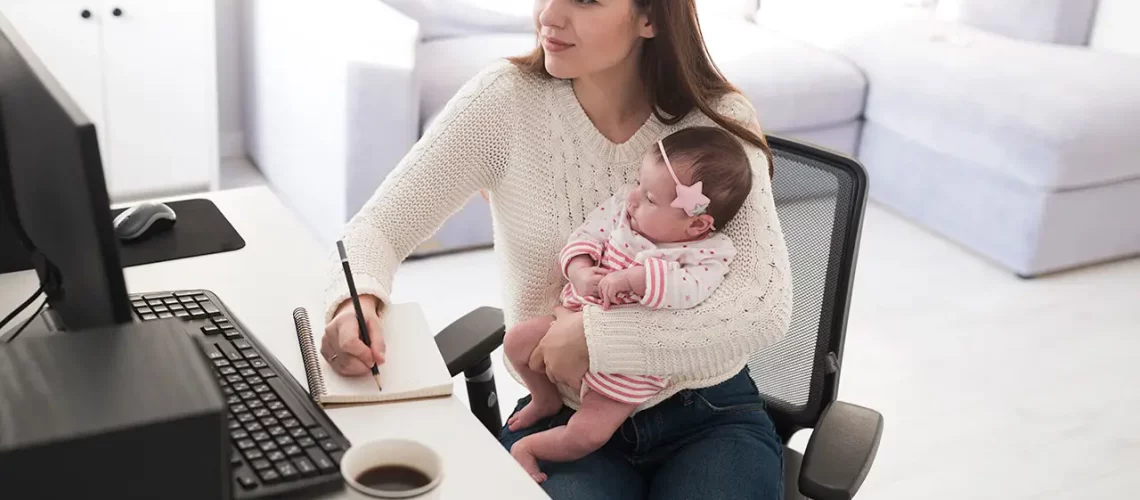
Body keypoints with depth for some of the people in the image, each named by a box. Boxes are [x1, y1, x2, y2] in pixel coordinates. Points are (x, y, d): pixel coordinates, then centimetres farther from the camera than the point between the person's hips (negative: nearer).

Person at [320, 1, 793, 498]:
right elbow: (376, 228, -8)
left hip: (708, 415, 1)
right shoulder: (506, 99, -10)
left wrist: (595, 335, -27)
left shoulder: (719, 121, -11)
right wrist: (357, 302, -31)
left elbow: (765, 308, -21)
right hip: (561, 417, 0)